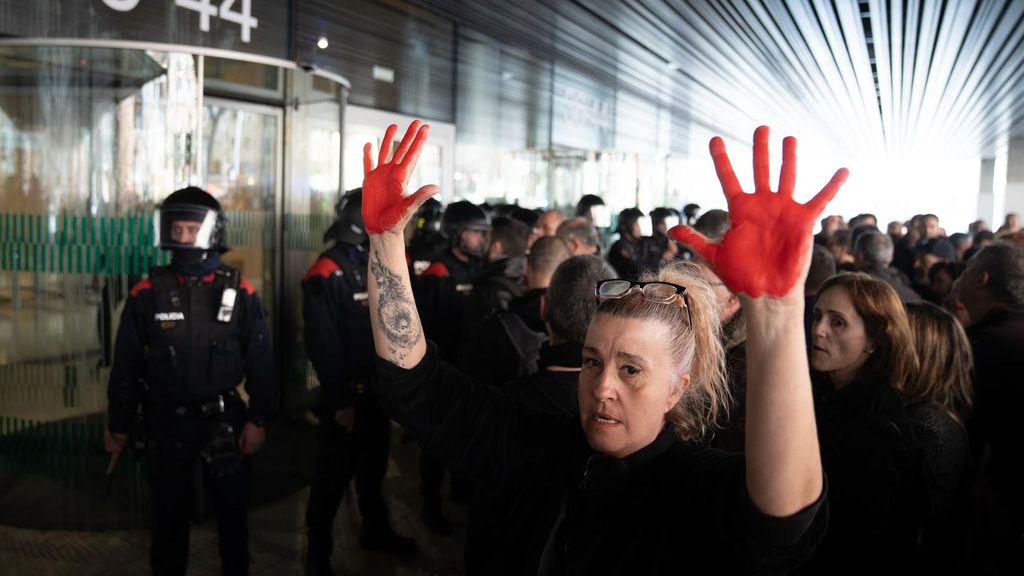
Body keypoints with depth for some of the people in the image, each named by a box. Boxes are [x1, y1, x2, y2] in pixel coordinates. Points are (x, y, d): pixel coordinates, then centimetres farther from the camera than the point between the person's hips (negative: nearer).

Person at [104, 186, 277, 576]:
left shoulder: (239, 292, -6)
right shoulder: (147, 293, -5)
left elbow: (260, 361, -3)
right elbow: (126, 364, 1)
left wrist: (258, 419, -5)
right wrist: (118, 425, 3)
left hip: (224, 419, 0)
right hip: (168, 420, 1)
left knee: (232, 508, 11)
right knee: (169, 511, 14)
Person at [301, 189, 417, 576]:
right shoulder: (326, 275, -16)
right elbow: (323, 346, -19)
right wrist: (339, 399, -19)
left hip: (378, 388, 7)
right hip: (346, 393, -7)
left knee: (374, 465, 20)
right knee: (335, 472, 2)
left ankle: (376, 530, 37)